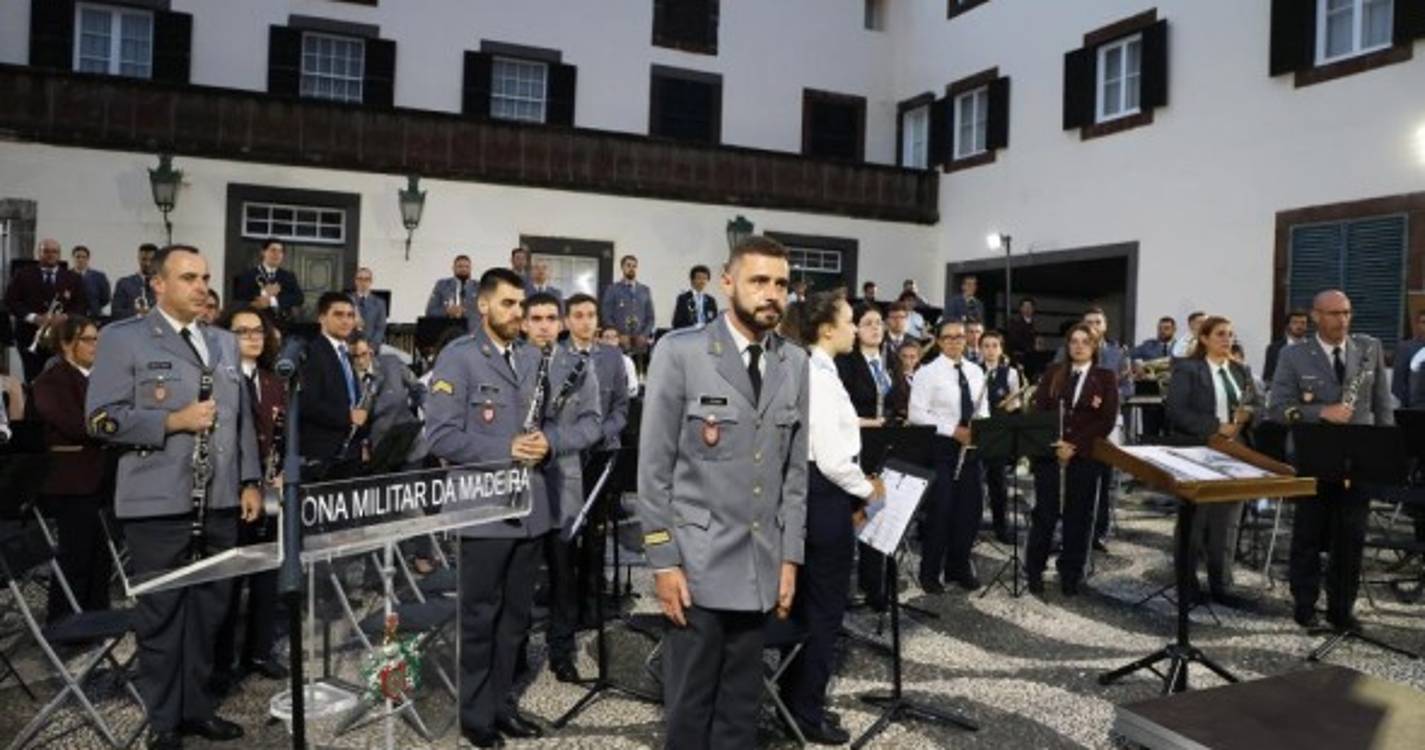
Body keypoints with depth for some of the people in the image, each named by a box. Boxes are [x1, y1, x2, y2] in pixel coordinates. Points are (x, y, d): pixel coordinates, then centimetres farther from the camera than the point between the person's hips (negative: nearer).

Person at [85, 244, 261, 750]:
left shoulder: (225, 343, 16)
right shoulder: (122, 339, -2)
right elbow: (101, 418, -8)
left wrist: (250, 481, 9)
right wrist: (172, 421, -17)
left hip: (219, 500, 5)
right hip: (159, 502, -5)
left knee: (209, 609, 12)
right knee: (161, 614, 4)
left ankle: (196, 708, 26)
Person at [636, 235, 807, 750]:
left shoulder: (795, 364, 8)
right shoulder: (680, 352, -6)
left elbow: (795, 469, 9)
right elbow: (654, 466, -7)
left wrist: (789, 557, 6)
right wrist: (662, 560, -10)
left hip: (761, 564, 4)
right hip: (697, 561, -4)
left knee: (741, 706, 13)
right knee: (689, 705, 6)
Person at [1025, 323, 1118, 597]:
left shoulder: (1106, 377, 3)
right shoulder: (1053, 372, 8)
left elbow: (1107, 421, -5)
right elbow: (1039, 410, 2)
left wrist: (1075, 446, -13)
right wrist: (1055, 443, -12)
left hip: (1085, 456, 0)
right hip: (1050, 452, 1)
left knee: (1078, 516, 6)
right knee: (1045, 513, 1)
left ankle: (1071, 575, 17)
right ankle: (1034, 571, 13)